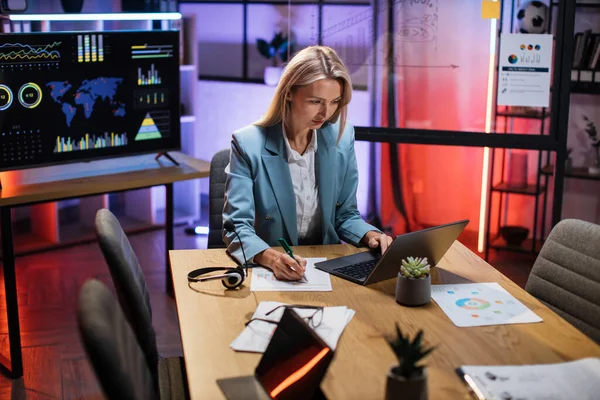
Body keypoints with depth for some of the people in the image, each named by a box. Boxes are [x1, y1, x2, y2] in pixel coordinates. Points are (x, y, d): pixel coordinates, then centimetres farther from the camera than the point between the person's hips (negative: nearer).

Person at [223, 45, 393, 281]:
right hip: (266, 271, -2)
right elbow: (237, 228, -15)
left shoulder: (342, 137, 1)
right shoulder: (249, 144, -11)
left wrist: (369, 235, -10)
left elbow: (345, 214, 10)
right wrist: (271, 257, -34)